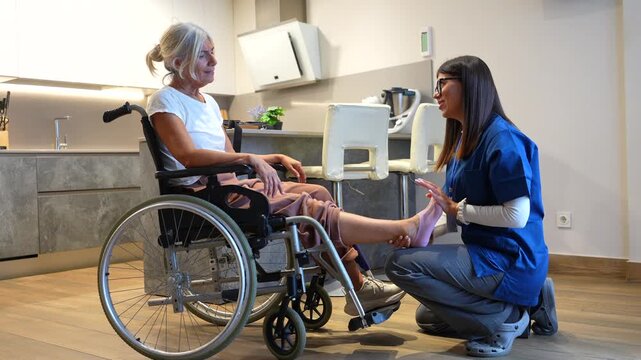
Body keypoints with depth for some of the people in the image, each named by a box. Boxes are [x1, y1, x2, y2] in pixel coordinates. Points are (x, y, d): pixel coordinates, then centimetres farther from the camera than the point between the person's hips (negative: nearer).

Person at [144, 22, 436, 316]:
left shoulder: (208, 102, 17)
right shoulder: (165, 101, -6)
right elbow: (189, 156, -23)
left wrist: (277, 158, 7)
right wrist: (250, 158, -28)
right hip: (203, 196, -8)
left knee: (317, 194, -6)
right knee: (309, 207, -18)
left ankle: (359, 286, -6)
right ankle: (405, 229, -13)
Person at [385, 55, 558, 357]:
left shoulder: (502, 139, -20)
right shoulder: (463, 140, 10)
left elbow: (517, 216, -27)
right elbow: (456, 210, 9)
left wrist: (456, 208, -19)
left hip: (510, 262, -10)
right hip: (485, 253, 10)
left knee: (400, 264, -20)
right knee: (427, 318, 24)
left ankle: (504, 318, -9)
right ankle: (527, 304, 17)